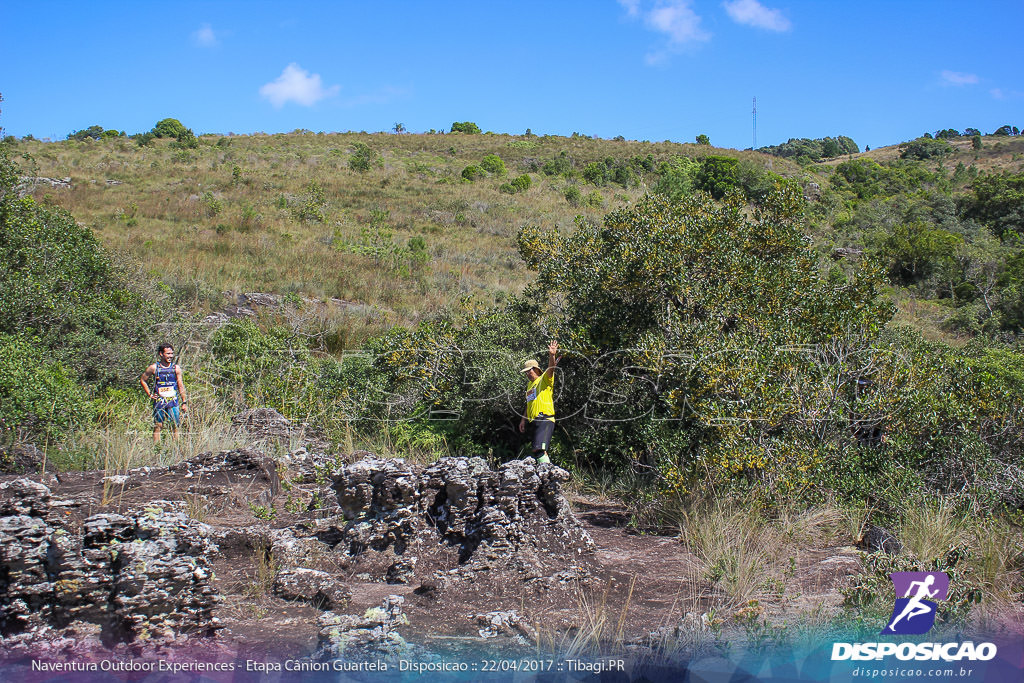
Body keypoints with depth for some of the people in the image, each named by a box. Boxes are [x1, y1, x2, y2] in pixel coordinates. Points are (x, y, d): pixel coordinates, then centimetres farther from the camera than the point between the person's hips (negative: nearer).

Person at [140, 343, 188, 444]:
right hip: (159, 401, -1)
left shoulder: (176, 368, 4)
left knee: (175, 426, -1)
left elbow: (180, 386, 9)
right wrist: (150, 395, 6)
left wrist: (184, 402, 7)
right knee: (157, 427, 2)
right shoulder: (154, 368, 0)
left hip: (173, 401, 1)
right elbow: (143, 380, 12)